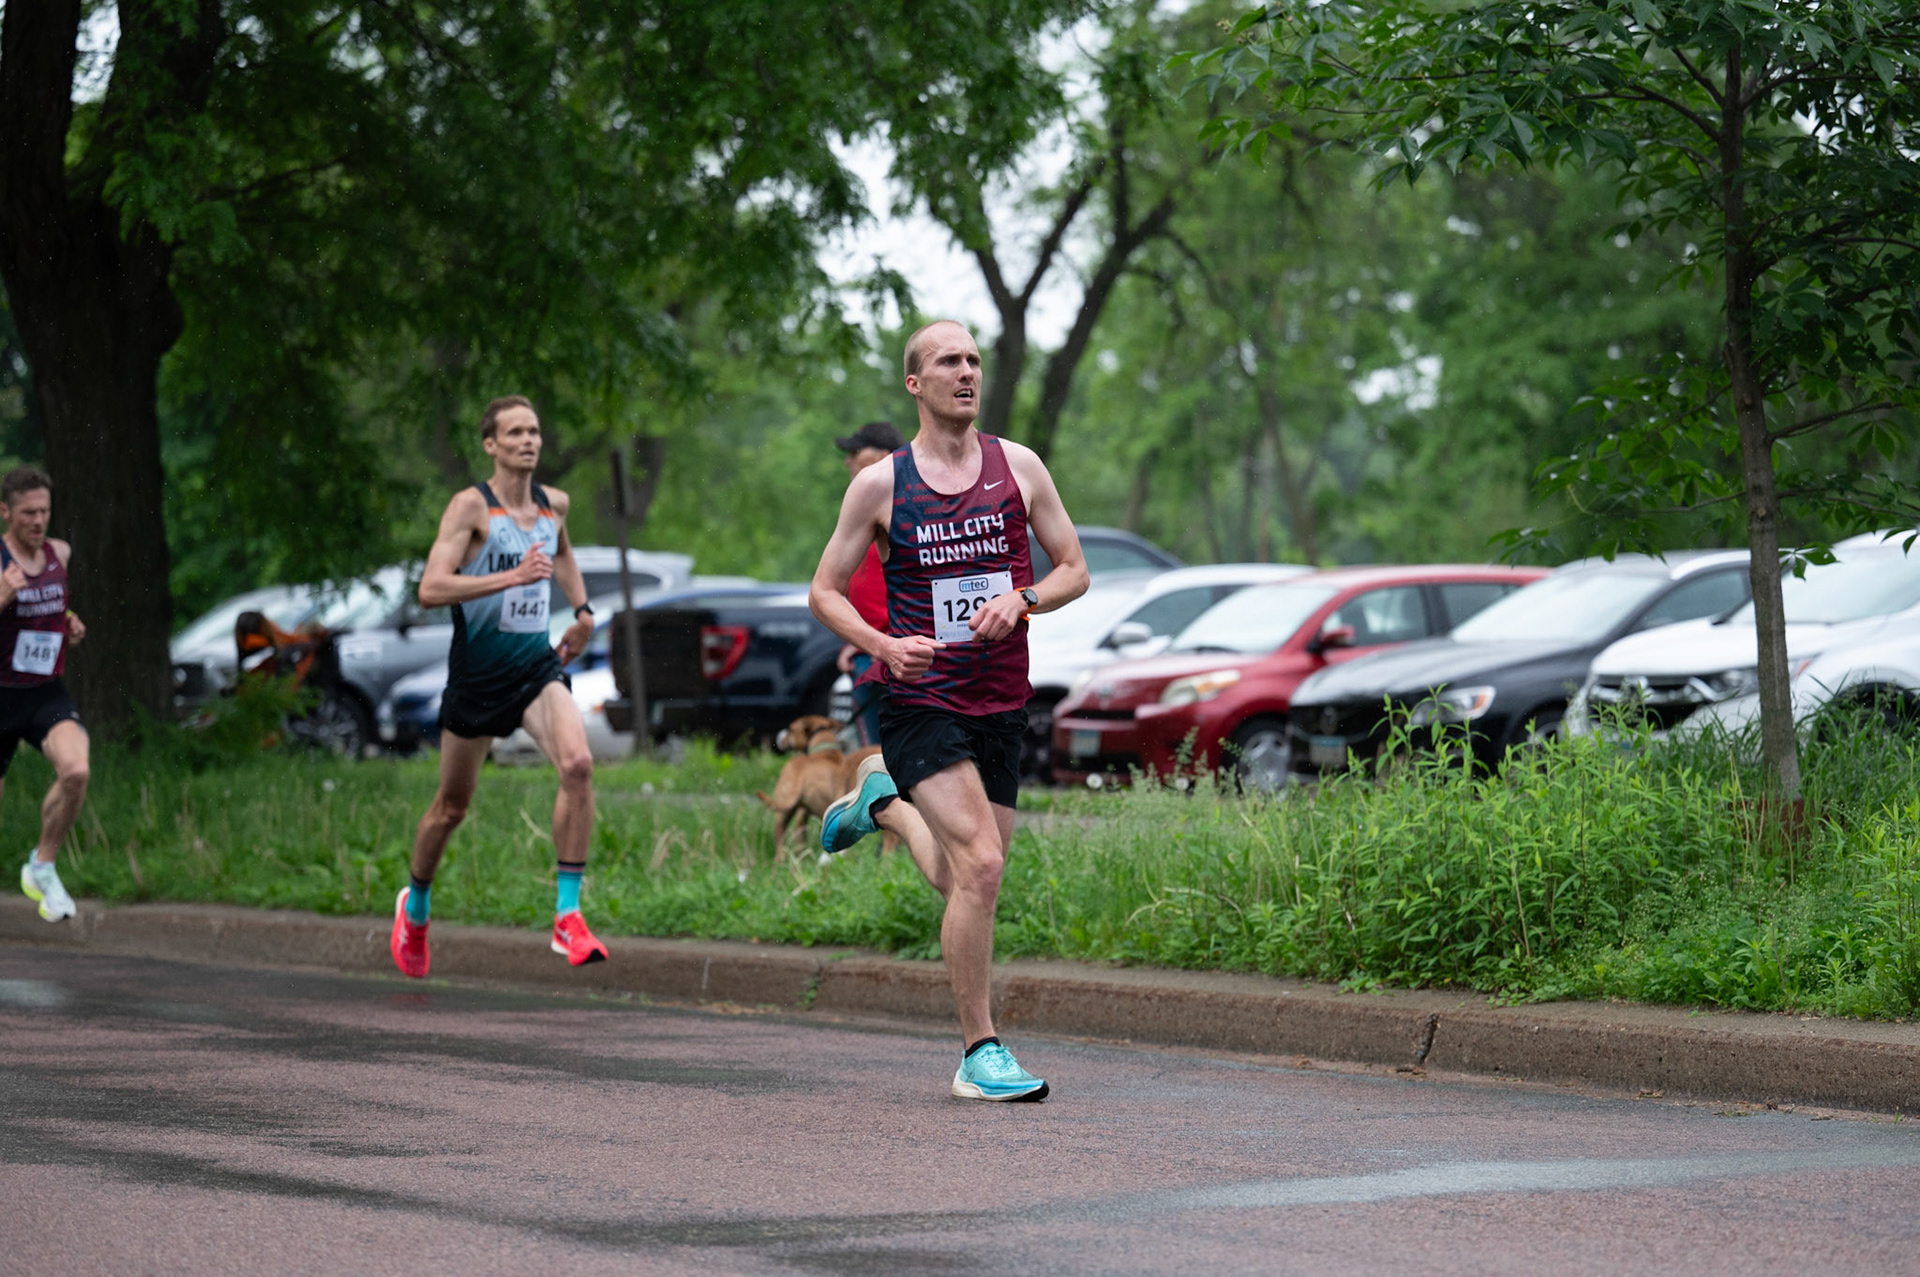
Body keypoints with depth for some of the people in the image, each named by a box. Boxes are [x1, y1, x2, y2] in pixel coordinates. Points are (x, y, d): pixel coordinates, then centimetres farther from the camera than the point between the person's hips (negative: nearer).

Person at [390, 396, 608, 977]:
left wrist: (582, 610, 20)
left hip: (537, 663, 4)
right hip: (478, 666, -4)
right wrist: (513, 577, -30)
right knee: (452, 805, 10)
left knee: (577, 763, -24)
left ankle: (567, 915, -20)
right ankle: (415, 906, 38)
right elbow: (431, 589, -23)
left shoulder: (554, 504, 7)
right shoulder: (471, 506, -11)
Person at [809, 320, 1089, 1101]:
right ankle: (979, 1053, -11)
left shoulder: (1018, 468, 5)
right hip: (920, 699, -4)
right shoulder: (881, 484, -1)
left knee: (964, 881, 12)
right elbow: (826, 590, 5)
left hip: (1002, 703, 4)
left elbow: (1074, 570, 10)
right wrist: (884, 646, -14)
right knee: (981, 865, -19)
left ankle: (883, 798, 42)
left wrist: (1021, 601, -12)